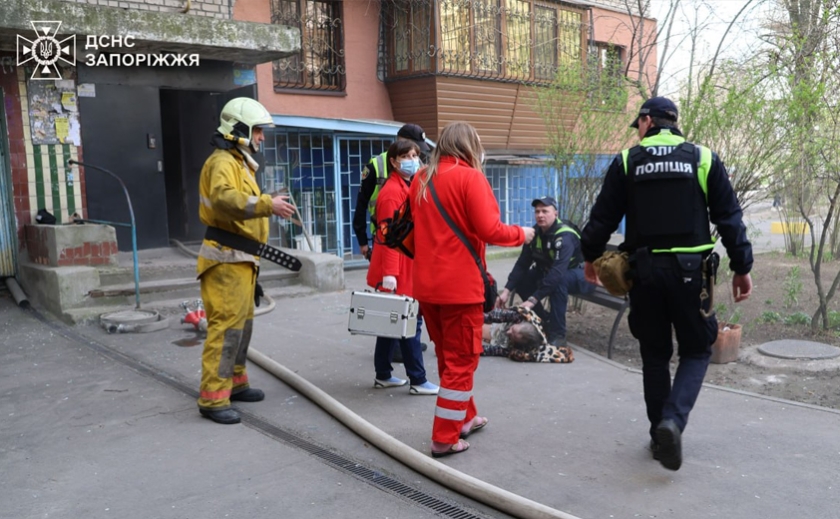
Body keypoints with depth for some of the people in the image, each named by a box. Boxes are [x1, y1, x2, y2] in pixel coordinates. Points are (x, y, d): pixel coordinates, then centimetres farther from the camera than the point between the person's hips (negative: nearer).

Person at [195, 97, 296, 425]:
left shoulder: (240, 163, 21)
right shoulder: (223, 162, -13)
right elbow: (224, 199, -34)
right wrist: (267, 205, -42)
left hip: (241, 260, 11)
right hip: (226, 260, -11)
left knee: (242, 323, 18)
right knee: (226, 326, -10)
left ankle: (234, 382, 31)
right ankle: (212, 398, -5)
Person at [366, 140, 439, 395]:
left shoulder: (409, 187, 15)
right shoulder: (392, 192, -15)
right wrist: (390, 273, -25)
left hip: (407, 267, 10)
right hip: (396, 271, -10)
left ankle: (383, 376, 25)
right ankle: (418, 381, 5)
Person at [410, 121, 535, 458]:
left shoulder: (420, 180, 10)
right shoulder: (469, 177, -10)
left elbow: (419, 228, 14)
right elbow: (489, 230, -15)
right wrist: (521, 234, 0)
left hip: (427, 284, 7)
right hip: (460, 284, -7)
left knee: (447, 355, 20)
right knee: (461, 360, 4)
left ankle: (464, 418, 34)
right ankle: (445, 438, 9)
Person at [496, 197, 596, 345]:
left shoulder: (565, 236, -30)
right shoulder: (535, 233, -8)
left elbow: (557, 273, -41)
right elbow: (522, 264, -8)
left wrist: (533, 300, -45)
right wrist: (507, 290, -20)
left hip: (582, 275, -7)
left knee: (558, 281, -39)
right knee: (521, 279, -11)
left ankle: (557, 334, -27)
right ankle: (544, 321, 5)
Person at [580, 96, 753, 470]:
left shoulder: (626, 162, 2)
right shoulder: (703, 159, 2)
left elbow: (603, 217, 3)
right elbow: (729, 218, 1)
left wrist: (590, 256, 18)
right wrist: (741, 267, 8)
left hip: (645, 270, 1)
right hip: (690, 271, -1)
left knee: (654, 355, 14)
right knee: (695, 351, 11)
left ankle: (660, 435, 20)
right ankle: (673, 419, -11)